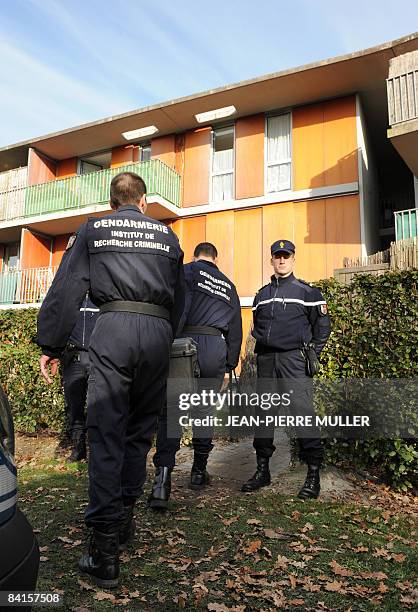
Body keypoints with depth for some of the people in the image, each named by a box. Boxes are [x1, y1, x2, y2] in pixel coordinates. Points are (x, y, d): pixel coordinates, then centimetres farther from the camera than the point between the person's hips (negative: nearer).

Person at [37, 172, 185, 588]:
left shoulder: (93, 230, 12)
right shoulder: (167, 236, 19)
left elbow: (65, 291, 5)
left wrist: (51, 345, 8)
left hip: (113, 328, -3)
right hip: (158, 332, 3)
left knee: (106, 433, -3)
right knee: (140, 431, 13)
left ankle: (104, 551, -3)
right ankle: (124, 520, 26)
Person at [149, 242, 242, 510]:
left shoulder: (188, 271, 7)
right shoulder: (229, 286, 22)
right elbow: (235, 329, 22)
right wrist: (230, 364, 25)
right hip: (215, 352, 4)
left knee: (170, 412, -4)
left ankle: (163, 477, -16)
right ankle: (199, 472, 25)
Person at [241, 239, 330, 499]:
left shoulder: (306, 291, 3)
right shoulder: (262, 294, 16)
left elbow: (322, 324, 4)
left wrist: (312, 352, -2)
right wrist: (262, 347, 12)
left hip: (294, 359, -5)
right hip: (265, 360, 5)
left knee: (302, 412, -10)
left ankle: (314, 475, 1)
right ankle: (262, 470, 20)